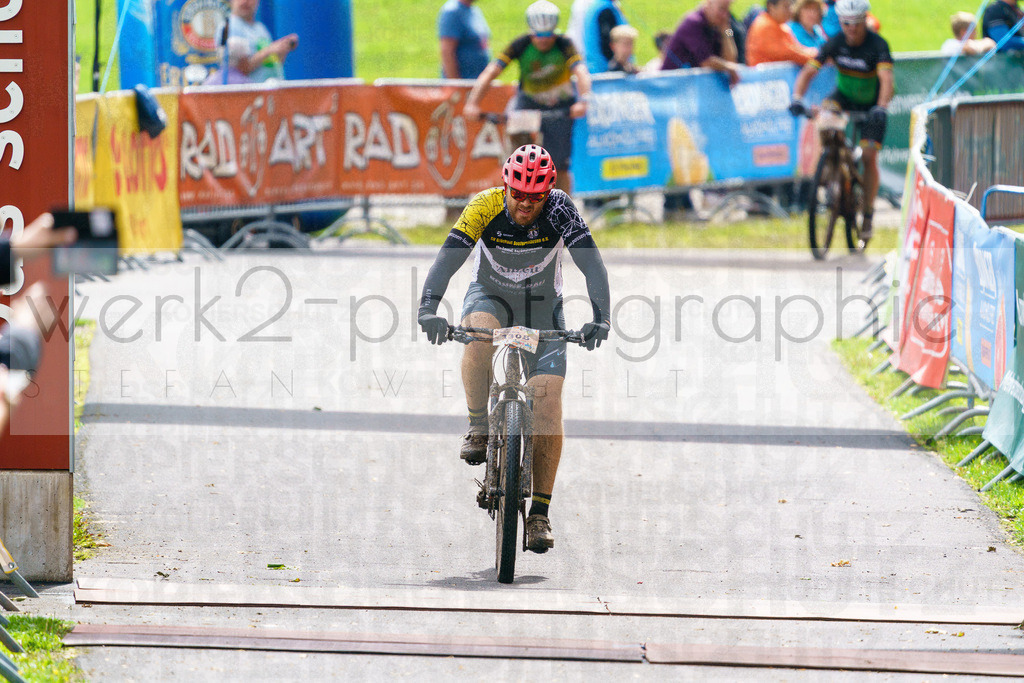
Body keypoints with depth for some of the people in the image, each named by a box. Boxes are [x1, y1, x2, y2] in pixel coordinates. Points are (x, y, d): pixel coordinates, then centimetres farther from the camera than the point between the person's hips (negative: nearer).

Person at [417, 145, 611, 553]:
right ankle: (477, 428, -18)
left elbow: (590, 263, -31)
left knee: (548, 402, -14)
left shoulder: (558, 209, -25)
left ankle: (539, 514, -8)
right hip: (490, 296, 0)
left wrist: (601, 318, -45)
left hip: (542, 308, 0)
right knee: (479, 329, -37)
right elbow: (449, 256, -34)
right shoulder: (486, 207, -25)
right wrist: (429, 309, -49)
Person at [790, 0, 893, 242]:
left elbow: (886, 79, -38)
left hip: (871, 105, -2)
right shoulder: (835, 43, -17)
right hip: (844, 96, 2)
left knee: (869, 157, -11)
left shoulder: (877, 45, -26)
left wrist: (881, 108, -56)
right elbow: (808, 71, -23)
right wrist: (797, 98, -41)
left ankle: (867, 215, 3)